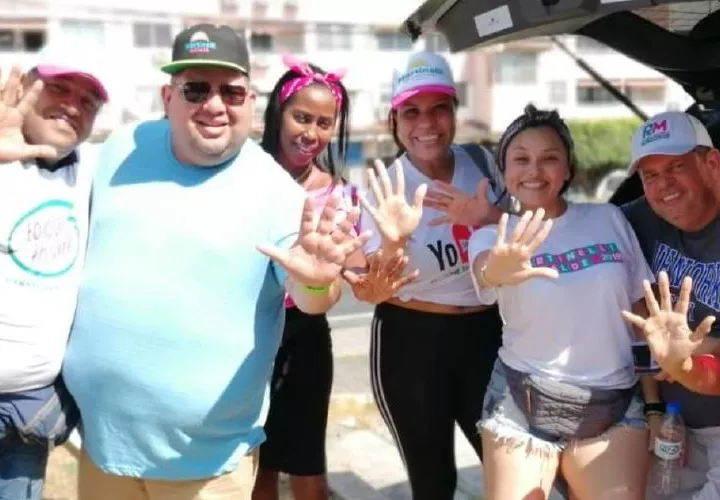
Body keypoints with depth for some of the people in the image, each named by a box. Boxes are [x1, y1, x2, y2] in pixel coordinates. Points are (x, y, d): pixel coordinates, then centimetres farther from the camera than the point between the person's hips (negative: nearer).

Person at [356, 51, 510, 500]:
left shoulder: (482, 162, -3)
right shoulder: (386, 188, -12)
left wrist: (488, 219, -16)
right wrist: (392, 242, -34)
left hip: (486, 334, 3)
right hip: (410, 344, -3)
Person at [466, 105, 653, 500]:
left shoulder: (609, 218, 3)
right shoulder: (492, 236, -5)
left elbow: (642, 309, 8)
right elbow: (484, 272, -29)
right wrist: (496, 272, -53)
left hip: (616, 407, 2)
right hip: (522, 405, -1)